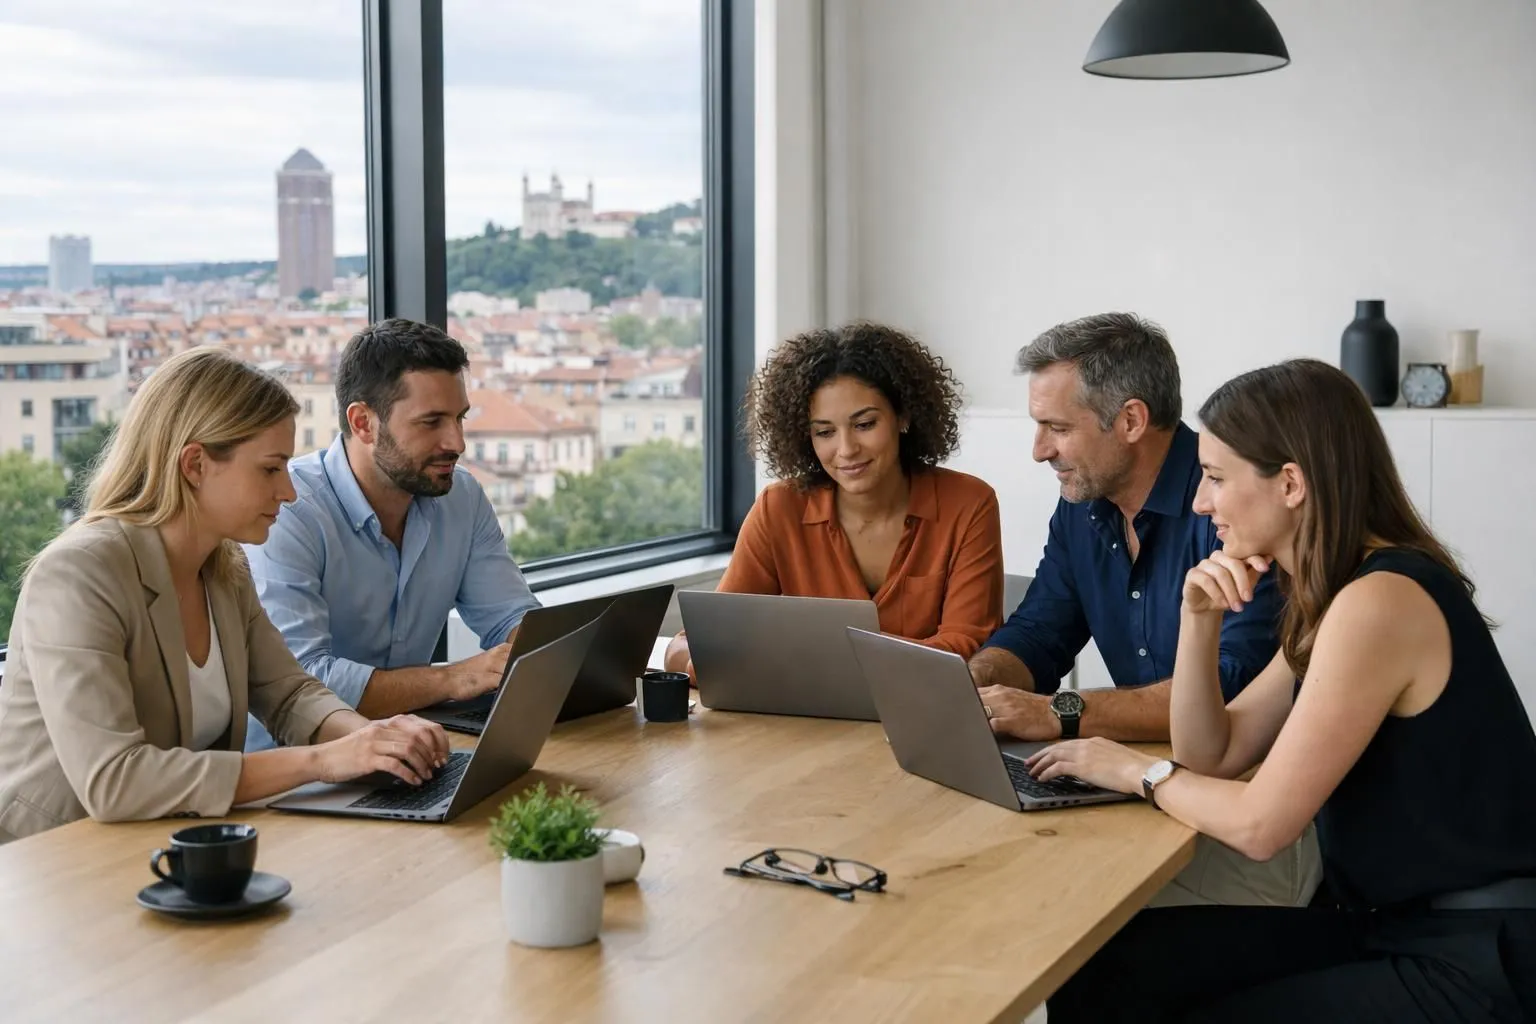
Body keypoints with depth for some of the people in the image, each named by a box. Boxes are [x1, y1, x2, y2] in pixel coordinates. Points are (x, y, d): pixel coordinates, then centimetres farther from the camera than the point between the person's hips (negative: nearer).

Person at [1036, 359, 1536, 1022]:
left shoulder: (1380, 601, -20)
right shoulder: (1334, 595, 10)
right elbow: (1213, 757, 12)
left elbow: (1260, 824, -20)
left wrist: (1137, 771, -4)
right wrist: (1200, 618, -1)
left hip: (1479, 960, -9)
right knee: (1102, 971, -4)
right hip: (1390, 925, 9)